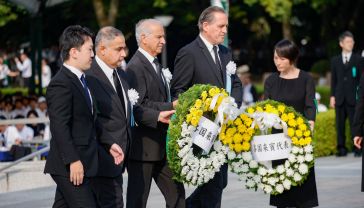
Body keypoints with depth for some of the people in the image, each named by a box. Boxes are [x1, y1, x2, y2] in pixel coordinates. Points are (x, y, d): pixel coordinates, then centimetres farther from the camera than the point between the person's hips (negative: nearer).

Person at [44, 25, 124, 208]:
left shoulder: (80, 81, 16)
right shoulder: (61, 84, -15)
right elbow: (59, 127, -21)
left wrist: (109, 144, 19)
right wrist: (73, 161, -24)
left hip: (79, 164, 10)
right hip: (71, 166, -10)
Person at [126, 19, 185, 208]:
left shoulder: (154, 65, 17)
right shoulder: (135, 67, -15)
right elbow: (139, 107, -23)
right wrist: (171, 106, -26)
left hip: (161, 146, 9)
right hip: (142, 145, -9)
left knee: (176, 193, 9)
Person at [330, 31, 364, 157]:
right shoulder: (335, 60, 12)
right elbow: (333, 79, 11)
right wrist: (332, 96, 4)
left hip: (353, 98, -2)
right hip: (340, 98, 3)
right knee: (340, 124, 3)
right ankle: (341, 148, 8)